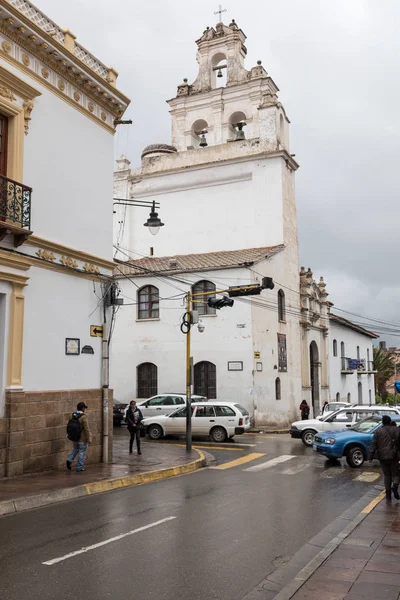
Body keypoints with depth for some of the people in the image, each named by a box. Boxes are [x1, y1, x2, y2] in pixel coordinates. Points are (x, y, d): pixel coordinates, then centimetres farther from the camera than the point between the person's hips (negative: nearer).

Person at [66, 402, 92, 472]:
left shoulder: (73, 416, 0)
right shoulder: (83, 417, -21)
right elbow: (86, 429, -20)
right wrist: (89, 439, -12)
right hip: (83, 438, -6)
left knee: (76, 449, 25)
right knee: (82, 452, 6)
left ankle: (70, 460, 6)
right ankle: (79, 468, 10)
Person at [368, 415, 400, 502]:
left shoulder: (378, 431, -2)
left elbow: (373, 445, -4)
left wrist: (370, 456, -1)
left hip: (382, 457, 1)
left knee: (387, 475, 11)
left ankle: (388, 496, 9)